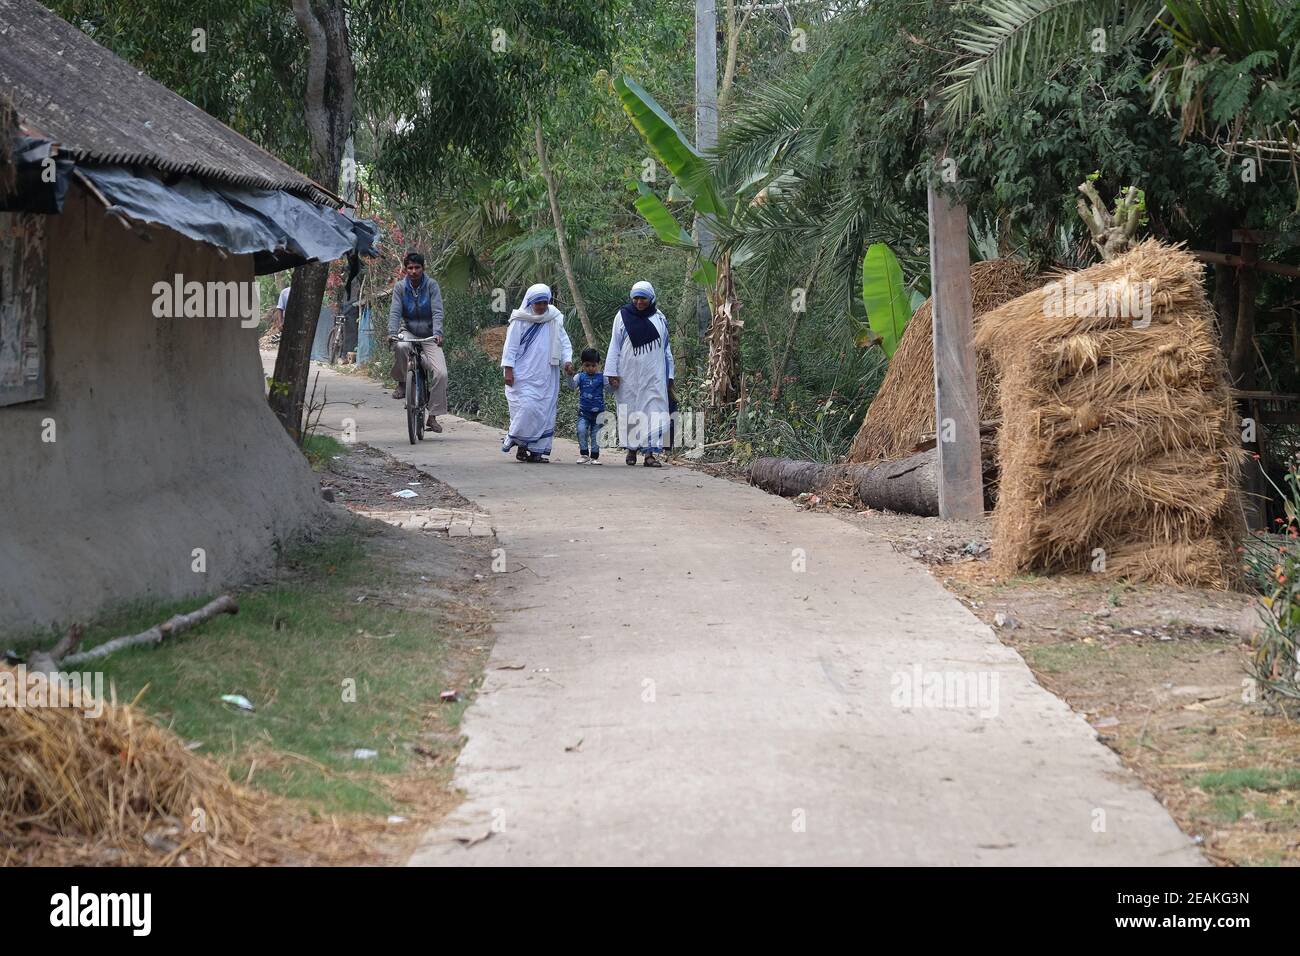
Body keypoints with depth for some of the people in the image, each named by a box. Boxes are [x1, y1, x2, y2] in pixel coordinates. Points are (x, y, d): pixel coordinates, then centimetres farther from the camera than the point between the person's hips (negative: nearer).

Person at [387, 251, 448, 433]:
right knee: (400, 347, -38)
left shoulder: (431, 286, -7)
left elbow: (437, 312, -16)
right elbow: (395, 312, -12)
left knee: (441, 373, -18)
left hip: (428, 336, 0)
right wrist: (392, 333, -30)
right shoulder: (400, 287, -3)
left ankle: (433, 416, -6)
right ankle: (401, 383, -13)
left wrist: (437, 333, -33)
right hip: (408, 332, 0)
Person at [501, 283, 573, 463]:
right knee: (527, 408, -17)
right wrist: (508, 369, -9)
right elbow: (510, 346, -2)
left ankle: (537, 450, 6)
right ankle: (518, 442, 1)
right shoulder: (520, 321, -3)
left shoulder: (555, 320, 8)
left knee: (545, 412, 1)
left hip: (546, 377, 4)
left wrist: (567, 360, -6)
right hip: (524, 376, -4)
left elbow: (564, 343, 12)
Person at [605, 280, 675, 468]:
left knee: (654, 410, -9)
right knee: (630, 411, 4)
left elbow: (666, 348, 15)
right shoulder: (623, 316, 3)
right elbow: (614, 346, 4)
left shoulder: (659, 319, 8)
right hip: (629, 374, 0)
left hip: (654, 375, 0)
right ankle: (631, 448, 18)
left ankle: (650, 453, -12)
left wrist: (669, 375, 13)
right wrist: (612, 373, -3)